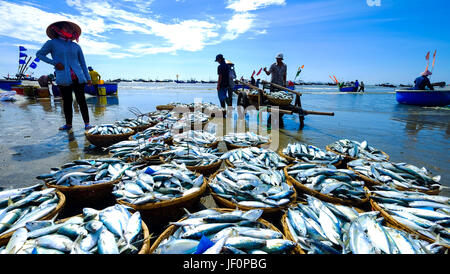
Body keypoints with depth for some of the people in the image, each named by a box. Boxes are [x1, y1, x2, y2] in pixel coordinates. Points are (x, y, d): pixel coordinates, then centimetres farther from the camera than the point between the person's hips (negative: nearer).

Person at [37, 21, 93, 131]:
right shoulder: (52, 43, 8)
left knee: (81, 100, -5)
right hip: (63, 79, 0)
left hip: (78, 78, 1)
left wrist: (88, 78, 9)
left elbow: (83, 63, 15)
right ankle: (68, 124, 14)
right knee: (67, 102, 4)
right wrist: (54, 63, -1)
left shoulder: (76, 46, 13)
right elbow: (39, 54, 14)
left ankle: (87, 123, -3)